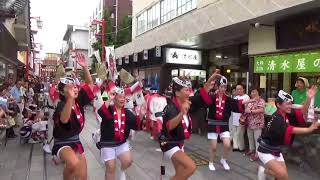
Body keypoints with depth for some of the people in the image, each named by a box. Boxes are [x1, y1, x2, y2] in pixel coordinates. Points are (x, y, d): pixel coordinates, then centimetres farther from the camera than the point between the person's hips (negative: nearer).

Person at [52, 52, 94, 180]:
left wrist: (85, 67, -12)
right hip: (62, 142, -6)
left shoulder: (79, 100, -3)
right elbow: (64, 119, -45)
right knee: (74, 163, -38)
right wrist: (70, 98, -57)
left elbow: (90, 84, 2)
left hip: (76, 141, 6)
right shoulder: (61, 105, -22)